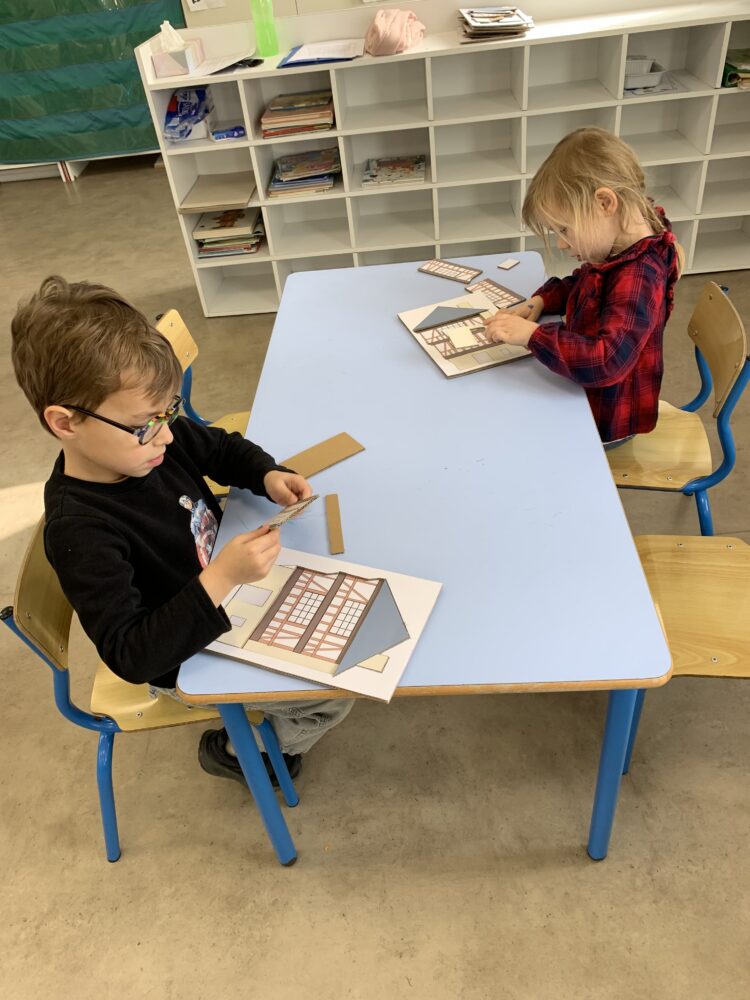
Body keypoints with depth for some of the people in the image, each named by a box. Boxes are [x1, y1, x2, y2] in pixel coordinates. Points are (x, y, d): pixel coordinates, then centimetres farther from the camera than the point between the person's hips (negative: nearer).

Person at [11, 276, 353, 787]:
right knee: (340, 691, -6)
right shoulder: (79, 532, -36)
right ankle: (234, 748, 20)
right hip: (187, 659, -7)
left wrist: (269, 476, -18)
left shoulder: (149, 437, -16)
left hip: (225, 578, 7)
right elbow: (130, 657, -34)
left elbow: (224, 449, 4)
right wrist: (222, 578, -45)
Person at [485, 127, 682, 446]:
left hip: (606, 418, -8)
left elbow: (607, 362, -42)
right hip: (587, 392, 9)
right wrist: (540, 302, -4)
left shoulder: (637, 278, -32)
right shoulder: (613, 251, -4)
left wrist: (532, 335, -37)